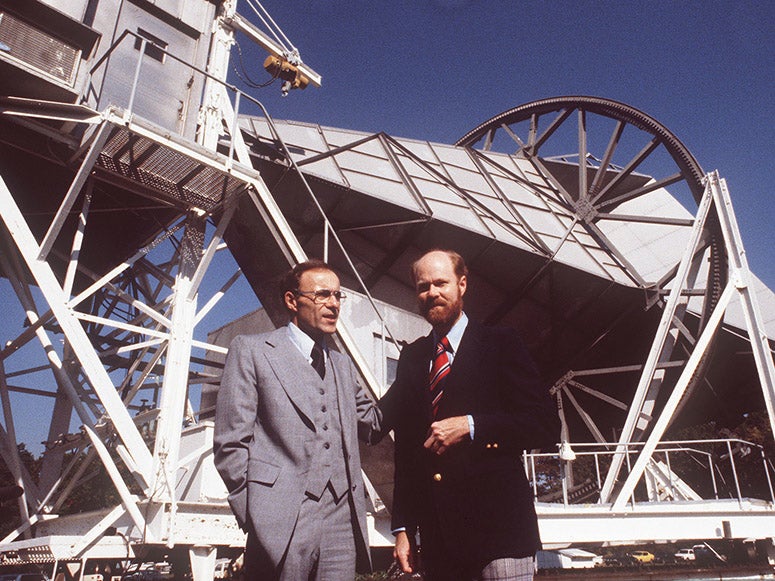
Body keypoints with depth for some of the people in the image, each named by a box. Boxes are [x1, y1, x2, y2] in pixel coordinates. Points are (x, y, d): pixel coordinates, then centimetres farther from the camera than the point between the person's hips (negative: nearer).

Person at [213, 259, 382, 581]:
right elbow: (230, 442, -4)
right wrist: (257, 516, -8)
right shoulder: (251, 350, 0)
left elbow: (372, 421, 23)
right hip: (283, 526, -5)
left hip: (343, 525, 5)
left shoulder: (342, 365, 19)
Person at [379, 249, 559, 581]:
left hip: (499, 528, -3)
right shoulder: (411, 357, 12)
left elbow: (547, 426, -6)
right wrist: (403, 527, 10)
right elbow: (405, 449, 13)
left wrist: (471, 425, -16)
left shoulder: (501, 344, 1)